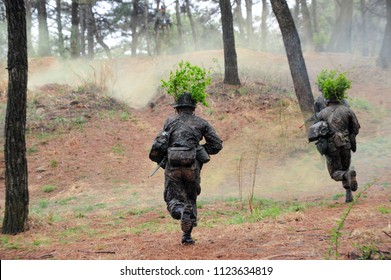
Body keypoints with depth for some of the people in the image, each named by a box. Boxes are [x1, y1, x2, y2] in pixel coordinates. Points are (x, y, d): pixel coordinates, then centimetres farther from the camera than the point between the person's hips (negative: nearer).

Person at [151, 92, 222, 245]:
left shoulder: (170, 121, 13)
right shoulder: (201, 122, 12)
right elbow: (217, 145, 8)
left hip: (172, 166, 0)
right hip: (192, 166, 1)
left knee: (172, 199, 7)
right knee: (191, 199, 19)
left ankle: (178, 210, -29)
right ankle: (187, 235, 12)